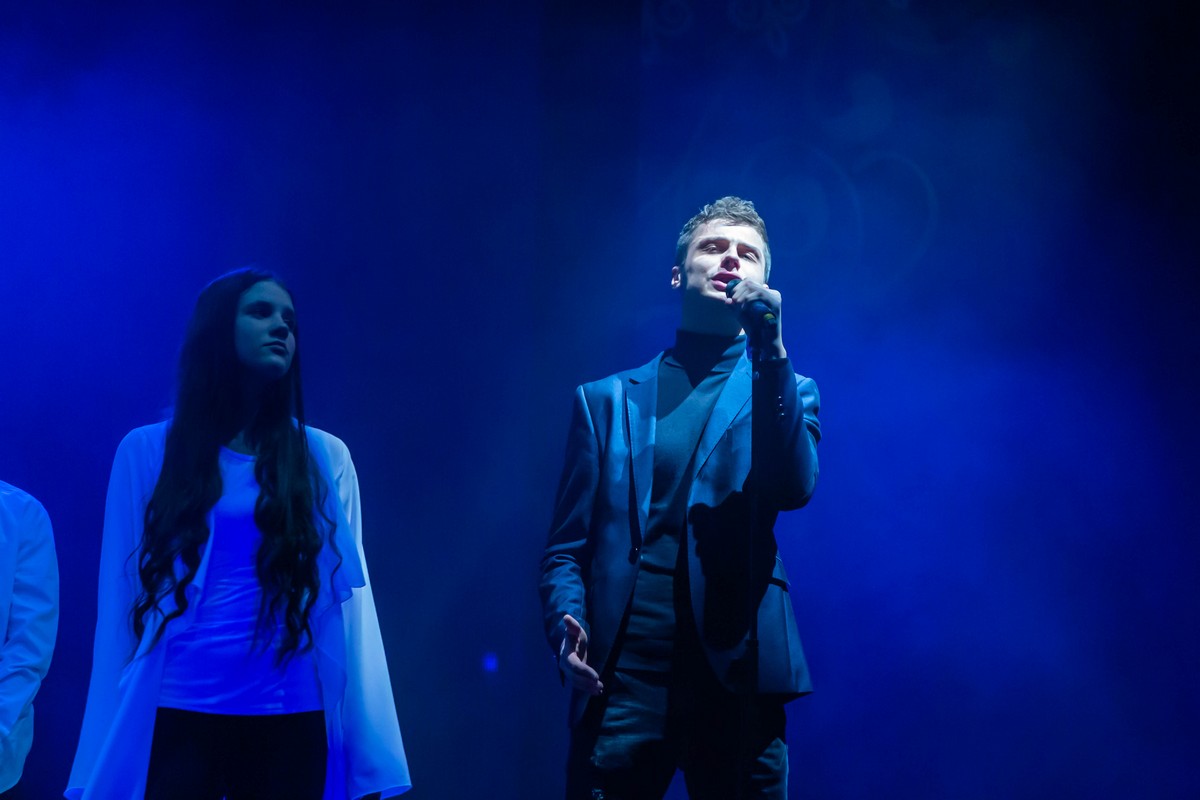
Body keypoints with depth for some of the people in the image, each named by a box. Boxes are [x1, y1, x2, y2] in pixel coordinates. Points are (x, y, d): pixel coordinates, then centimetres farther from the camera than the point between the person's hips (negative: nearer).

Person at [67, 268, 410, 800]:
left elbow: (348, 603, 0)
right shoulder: (147, 452, 3)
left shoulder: (325, 457, 5)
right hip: (178, 720, -1)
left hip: (291, 722, 1)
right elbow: (121, 601, 2)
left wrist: (371, 757, -5)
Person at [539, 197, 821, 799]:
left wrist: (771, 348, -15)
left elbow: (794, 489, -8)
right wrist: (567, 630, -10)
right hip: (621, 675, 0)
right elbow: (567, 547, 9)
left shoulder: (784, 390, 13)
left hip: (736, 675, 0)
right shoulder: (606, 399, 13)